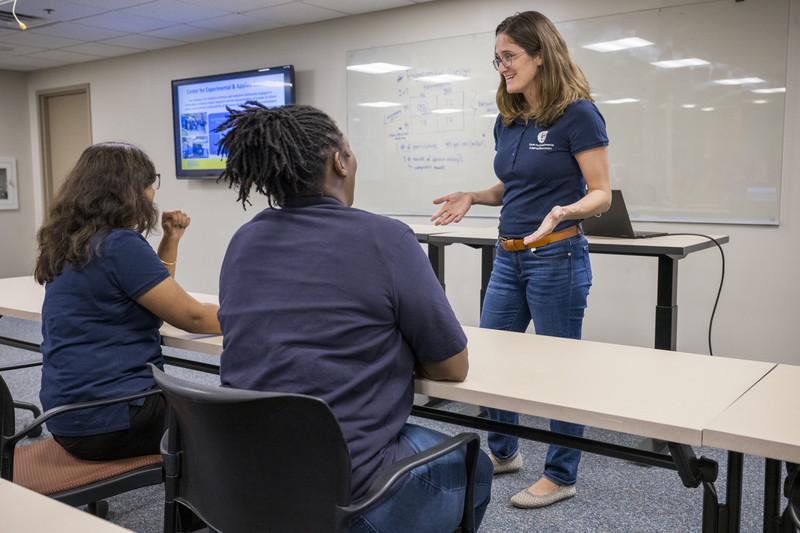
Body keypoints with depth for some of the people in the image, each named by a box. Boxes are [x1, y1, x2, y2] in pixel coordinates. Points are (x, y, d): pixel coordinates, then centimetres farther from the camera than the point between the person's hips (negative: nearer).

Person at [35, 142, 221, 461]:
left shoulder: (70, 244, 11)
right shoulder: (121, 245, -19)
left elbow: (155, 297, 20)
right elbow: (191, 317, -15)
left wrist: (170, 241, 11)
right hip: (111, 420, -9)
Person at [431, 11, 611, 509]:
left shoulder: (578, 113, -11)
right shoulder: (508, 121, 10)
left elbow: (601, 193, -12)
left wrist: (564, 211, -31)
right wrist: (473, 197, 2)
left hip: (556, 257, -8)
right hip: (509, 258, 8)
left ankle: (561, 475, 23)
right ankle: (504, 452, 36)